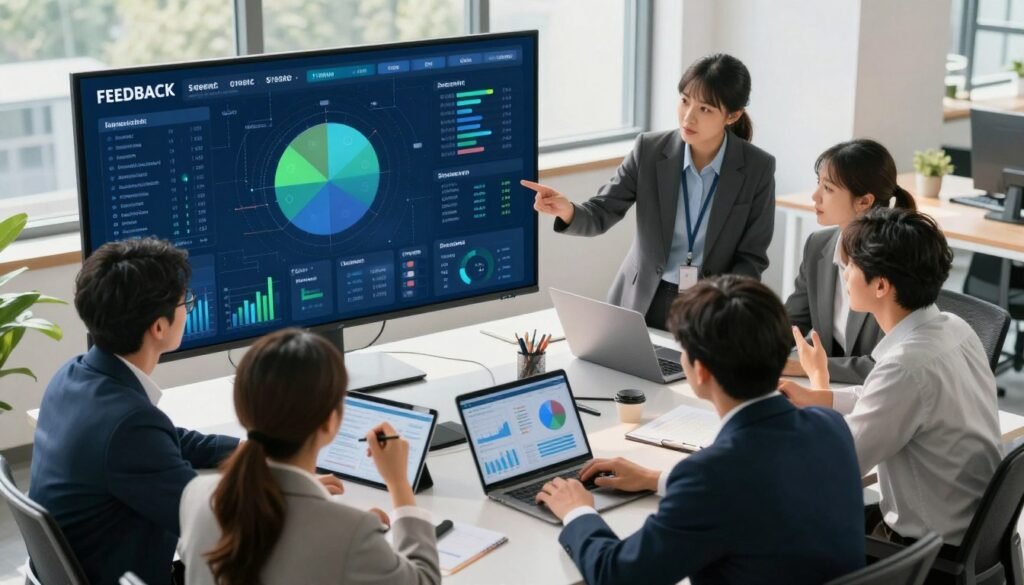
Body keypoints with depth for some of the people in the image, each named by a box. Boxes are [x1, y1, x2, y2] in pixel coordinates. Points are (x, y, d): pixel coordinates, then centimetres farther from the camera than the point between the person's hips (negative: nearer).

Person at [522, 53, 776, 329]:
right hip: (642, 305, 1)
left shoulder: (757, 168, -7)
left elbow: (751, 258, -3)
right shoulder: (649, 149, -5)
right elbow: (601, 214, -5)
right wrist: (567, 211, -27)